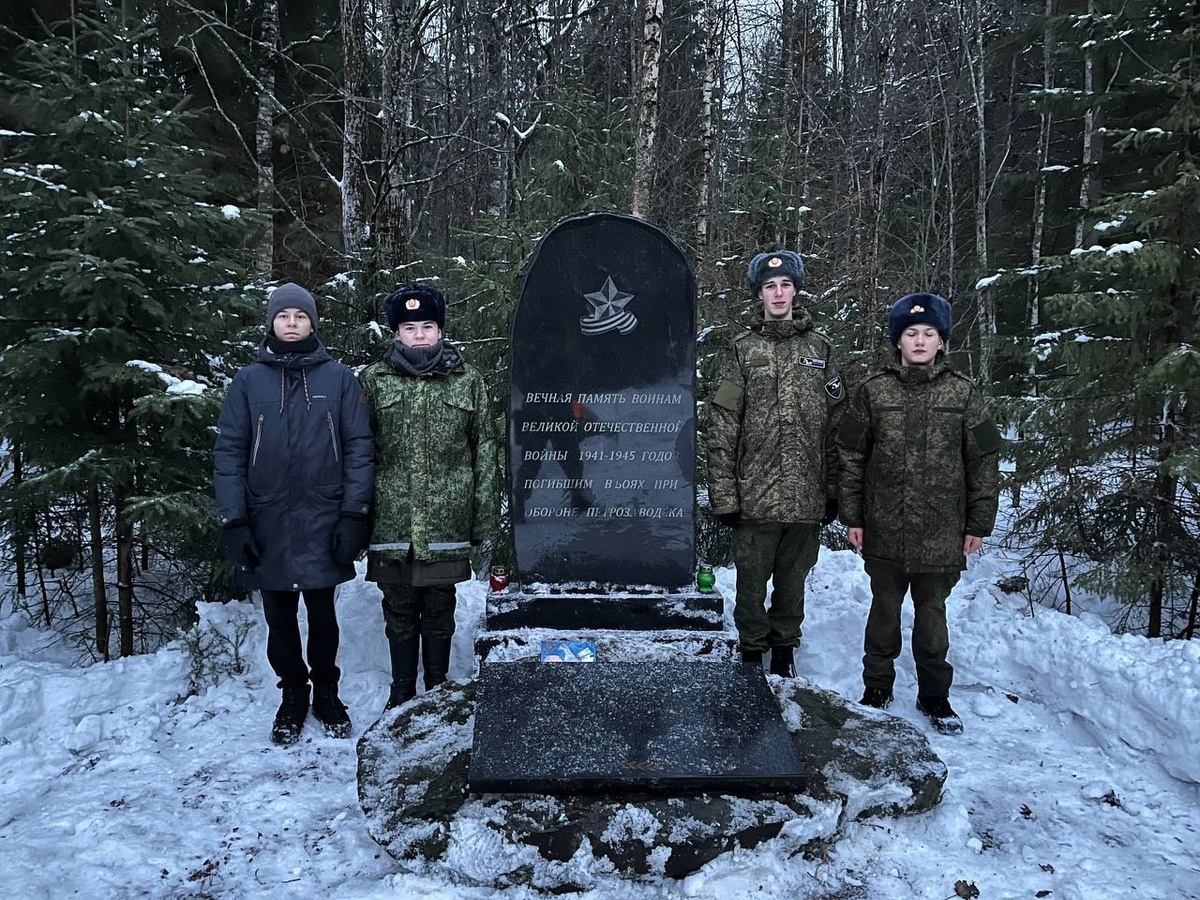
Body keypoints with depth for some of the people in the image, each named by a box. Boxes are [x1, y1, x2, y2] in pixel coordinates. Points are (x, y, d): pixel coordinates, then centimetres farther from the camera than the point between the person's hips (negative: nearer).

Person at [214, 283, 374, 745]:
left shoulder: (339, 377, 1)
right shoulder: (249, 381, 3)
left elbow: (359, 447, -1)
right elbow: (229, 452, 1)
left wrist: (354, 514, -9)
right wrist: (233, 521, -6)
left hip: (322, 522, -1)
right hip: (267, 524, 1)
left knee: (322, 615, 11)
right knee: (279, 619, 11)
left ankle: (327, 693, 29)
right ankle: (292, 695, 29)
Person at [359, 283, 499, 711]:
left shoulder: (467, 380, 5)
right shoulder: (375, 380, 5)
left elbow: (485, 451, 6)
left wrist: (486, 517, 2)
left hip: (447, 520, 0)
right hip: (391, 519, 1)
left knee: (439, 611, 10)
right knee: (399, 611, 11)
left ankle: (438, 690, 27)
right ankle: (402, 691, 27)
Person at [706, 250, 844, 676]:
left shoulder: (819, 348, 9)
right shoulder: (742, 348, 1)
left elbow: (835, 424, 9)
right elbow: (722, 425, -3)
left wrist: (833, 490, 6)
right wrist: (723, 493, -9)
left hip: (806, 495, 2)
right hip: (755, 493, -2)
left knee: (793, 580, 14)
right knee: (752, 581, 6)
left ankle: (784, 649, 31)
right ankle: (752, 651, 25)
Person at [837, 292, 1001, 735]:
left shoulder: (963, 393, 0)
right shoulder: (873, 390, 0)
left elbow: (985, 461, 3)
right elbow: (850, 457, 3)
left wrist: (978, 523, 1)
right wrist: (853, 517, 1)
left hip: (941, 532, 0)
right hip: (884, 531, 0)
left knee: (932, 614, 12)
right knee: (884, 609, 13)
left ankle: (934, 694, 27)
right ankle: (877, 687, 29)